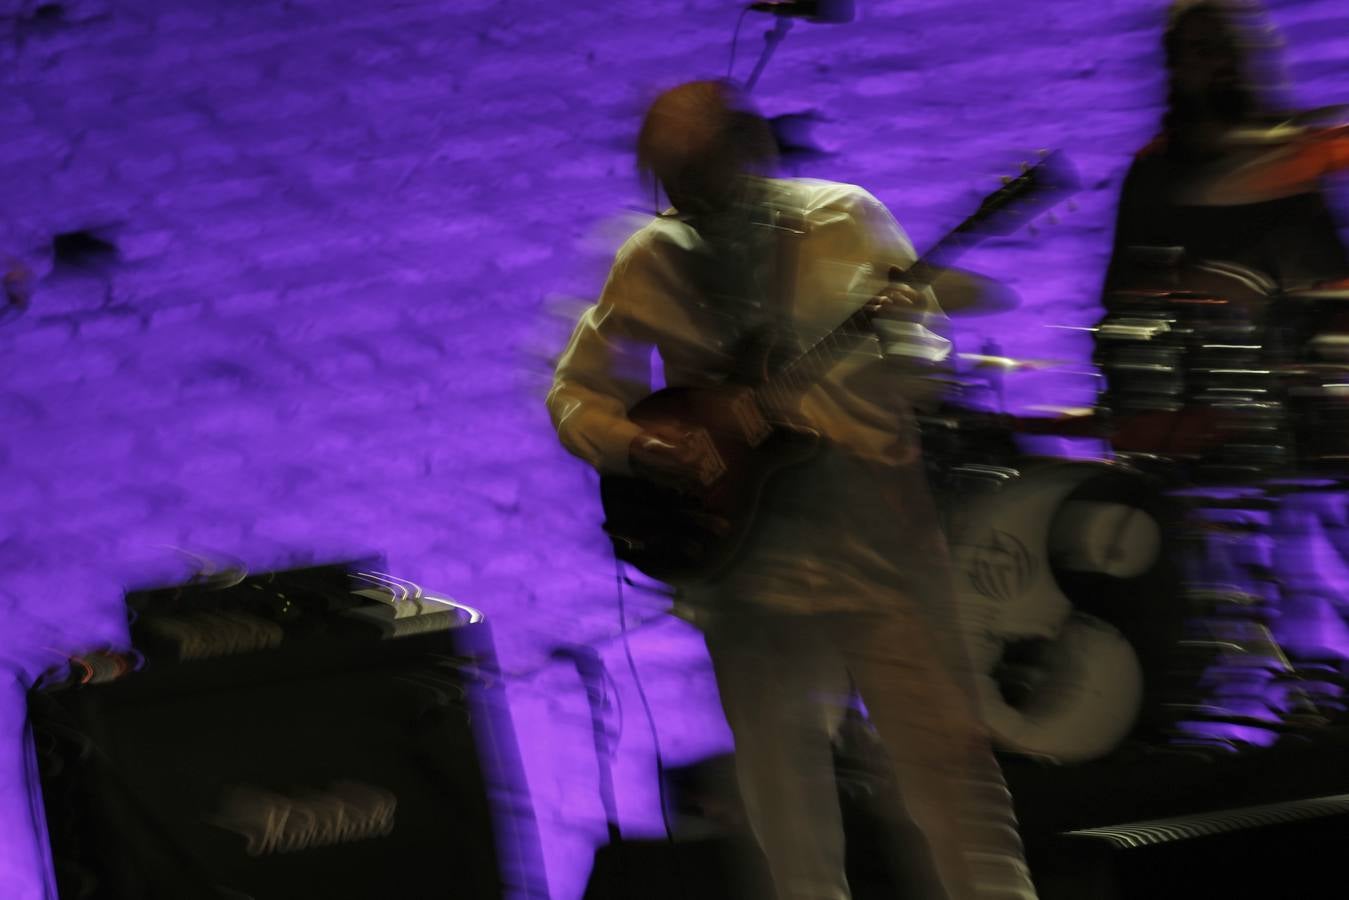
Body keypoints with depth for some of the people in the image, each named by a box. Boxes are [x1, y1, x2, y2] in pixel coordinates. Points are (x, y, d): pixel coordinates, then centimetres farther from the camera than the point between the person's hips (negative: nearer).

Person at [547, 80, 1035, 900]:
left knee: (946, 761, -3)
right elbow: (575, 392, 10)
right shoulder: (651, 262, 4)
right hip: (744, 557, 2)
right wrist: (633, 446, -10)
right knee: (789, 812, 7)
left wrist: (898, 333, -28)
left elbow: (926, 367, -5)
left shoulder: (843, 220, -2)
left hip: (878, 546, -2)